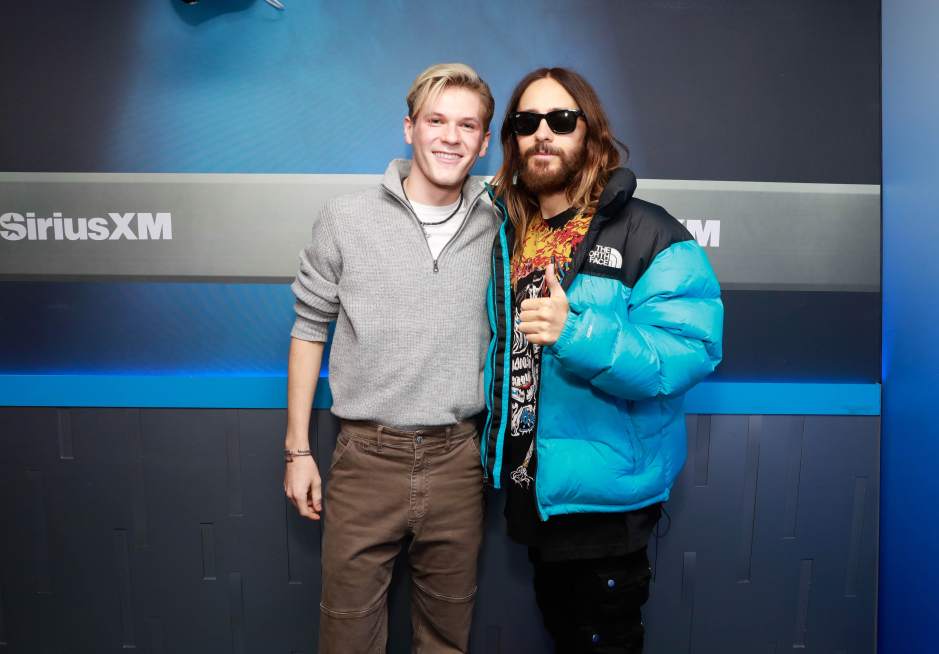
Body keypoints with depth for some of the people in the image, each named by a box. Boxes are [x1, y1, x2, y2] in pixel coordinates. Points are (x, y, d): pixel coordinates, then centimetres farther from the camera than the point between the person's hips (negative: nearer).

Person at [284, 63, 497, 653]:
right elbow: (309, 331, 3)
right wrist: (298, 449, 2)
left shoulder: (497, 230, 1)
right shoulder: (346, 219, -3)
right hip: (367, 457, -1)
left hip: (458, 459, 2)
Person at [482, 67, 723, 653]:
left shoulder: (651, 236, -16)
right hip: (525, 479, 7)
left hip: (605, 492, -6)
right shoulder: (506, 232, 5)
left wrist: (578, 333, -37)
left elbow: (690, 352, -25)